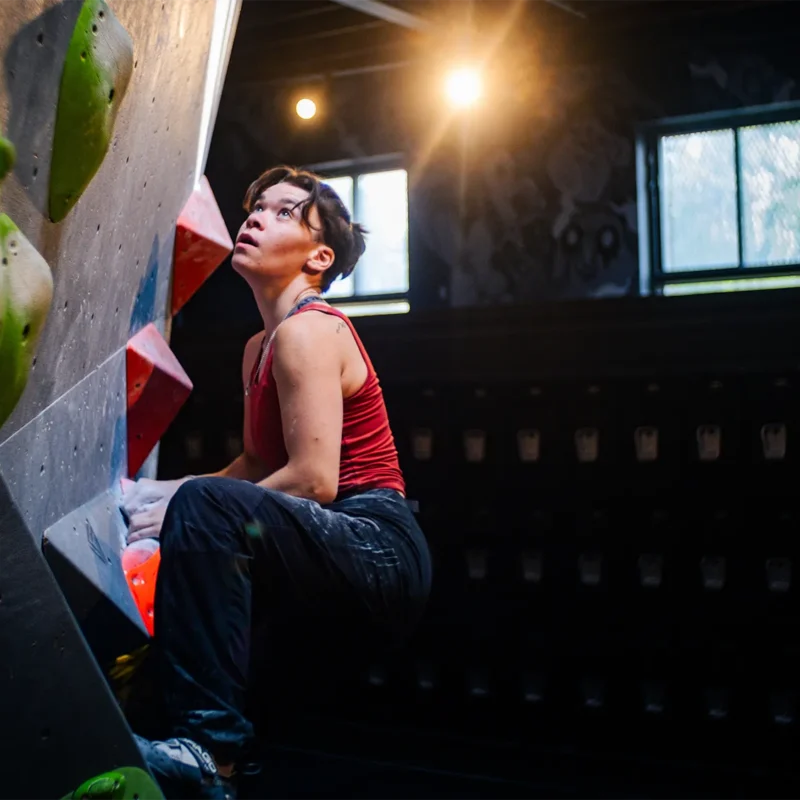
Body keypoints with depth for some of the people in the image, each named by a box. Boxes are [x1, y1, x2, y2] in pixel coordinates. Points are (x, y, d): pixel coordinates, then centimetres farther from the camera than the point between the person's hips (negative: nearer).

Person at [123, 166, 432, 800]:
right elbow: (258, 464, 21)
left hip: (380, 552, -10)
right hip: (339, 564, 10)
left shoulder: (307, 330, -11)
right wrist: (168, 491, 6)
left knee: (204, 507, -30)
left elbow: (313, 480, -19)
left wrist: (182, 505, -14)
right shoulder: (259, 347, 19)